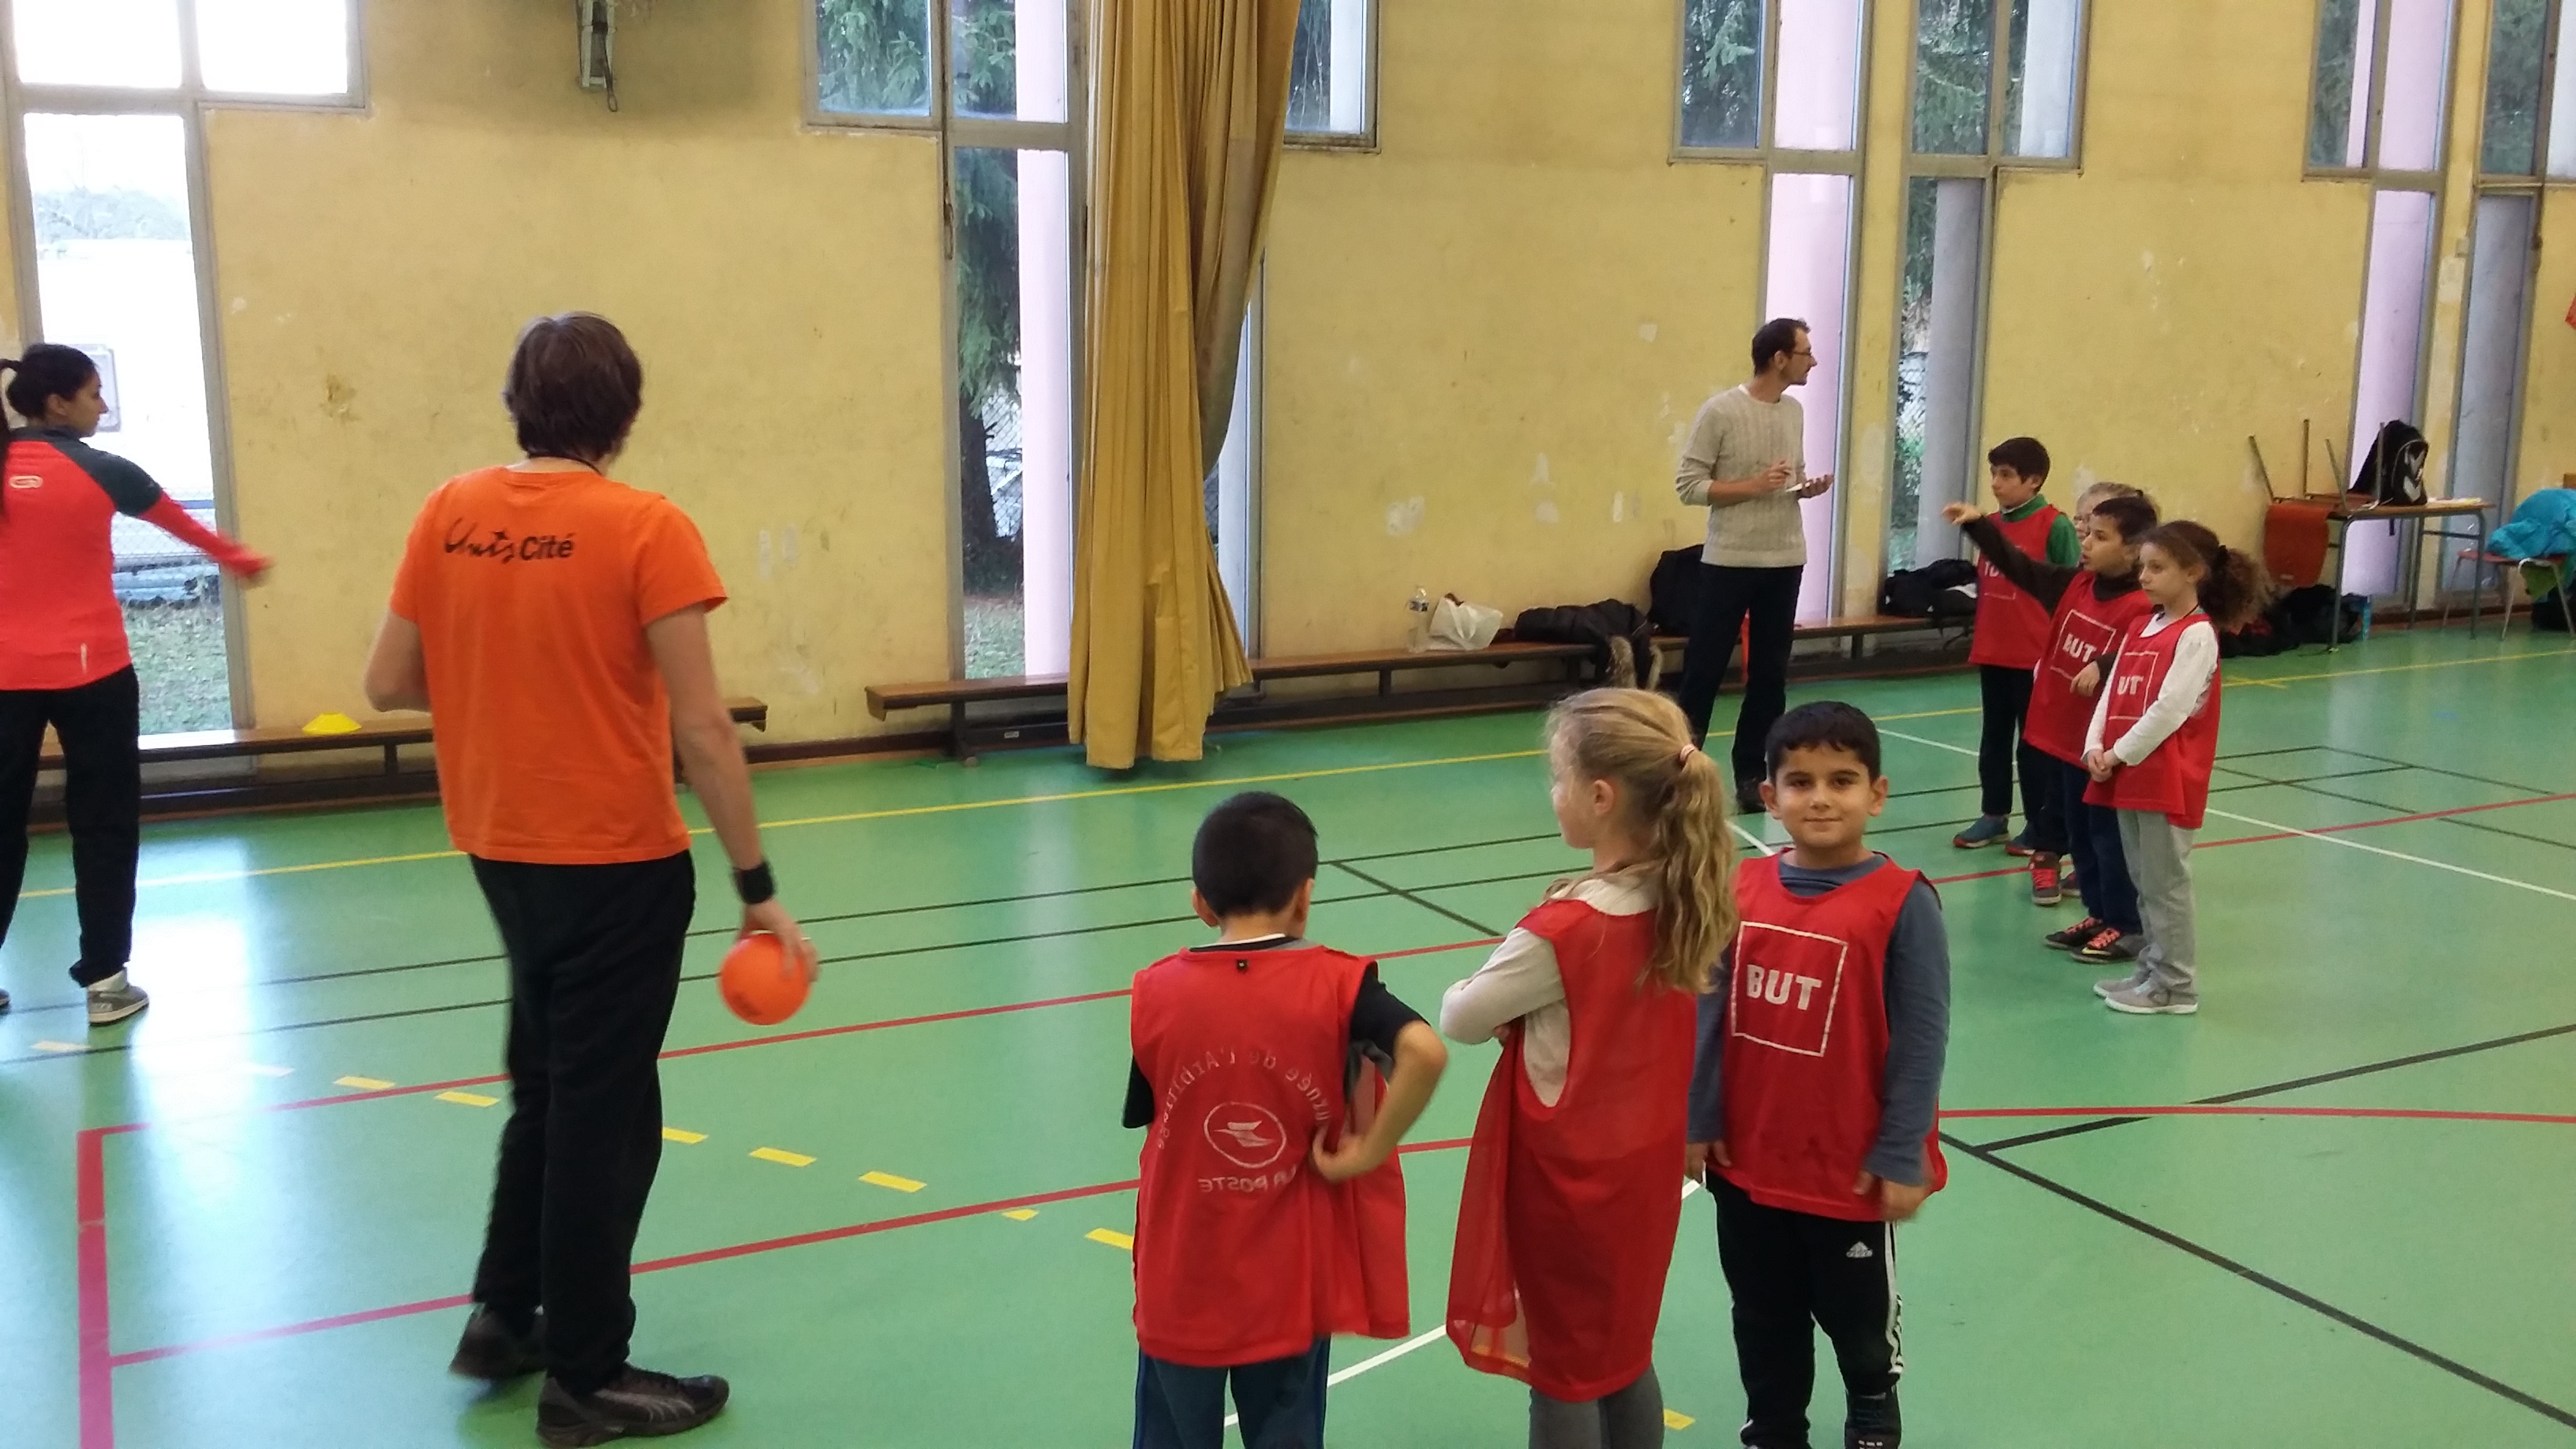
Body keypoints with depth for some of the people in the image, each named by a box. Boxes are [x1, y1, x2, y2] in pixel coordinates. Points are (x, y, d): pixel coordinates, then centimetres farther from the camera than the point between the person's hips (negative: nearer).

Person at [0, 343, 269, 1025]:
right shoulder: (101, 472, -6)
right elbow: (183, 524, 11)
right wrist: (240, 561, 28)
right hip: (89, 672, -4)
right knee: (103, 824, 6)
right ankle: (104, 980, 9)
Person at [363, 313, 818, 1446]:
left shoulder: (449, 514, 0)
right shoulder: (646, 529, -16)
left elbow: (388, 685, 4)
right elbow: (701, 732, -18)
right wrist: (757, 891, -12)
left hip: (501, 849, 6)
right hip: (616, 858, -6)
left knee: (549, 1086, 25)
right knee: (605, 1109, 8)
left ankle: (504, 1315, 36)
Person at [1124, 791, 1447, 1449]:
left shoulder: (1156, 994, -9)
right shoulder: (1337, 984, -14)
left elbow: (1147, 1119, 1)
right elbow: (1425, 1052, -30)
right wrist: (1366, 1153, -19)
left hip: (1183, 1288, 1)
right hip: (1290, 1287, 0)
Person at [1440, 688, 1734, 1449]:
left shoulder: (1563, 929, -27)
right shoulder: (1684, 902, -7)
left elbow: (1461, 1020, -15)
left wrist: (1510, 1003, 4)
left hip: (1566, 1177, -6)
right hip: (1644, 1166, 6)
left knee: (1560, 1367, 11)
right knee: (1625, 1351, 22)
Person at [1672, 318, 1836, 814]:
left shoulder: (1795, 412, 9)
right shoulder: (1720, 411, -10)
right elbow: (1688, 484, -11)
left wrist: (1806, 489, -3)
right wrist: (1754, 486, -20)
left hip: (1784, 562, 6)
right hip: (1729, 562, -6)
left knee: (1770, 674, 8)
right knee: (1704, 670, 1)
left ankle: (1750, 773, 17)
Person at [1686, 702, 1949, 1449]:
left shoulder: (1902, 903, -17)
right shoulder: (1741, 890, -5)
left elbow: (1922, 1038, -14)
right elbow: (1710, 1010, 1)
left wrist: (1902, 1155, -12)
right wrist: (1699, 1121, 2)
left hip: (1852, 1168, -3)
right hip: (1746, 1157, 3)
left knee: (1856, 1313, 21)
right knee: (1763, 1314, 21)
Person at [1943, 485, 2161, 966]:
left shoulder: (2139, 608, -19)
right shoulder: (2074, 585, 4)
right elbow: (2018, 566, 6)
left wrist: (2104, 668, -40)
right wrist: (1979, 525, 0)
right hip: (2063, 735, 8)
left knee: (2109, 835, 3)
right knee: (2079, 833, 17)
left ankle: (2125, 926, 14)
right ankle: (2098, 914, 30)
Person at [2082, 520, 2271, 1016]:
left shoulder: (2197, 635, -12)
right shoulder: (2141, 627, 13)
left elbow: (2169, 709, -20)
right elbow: (2112, 692, 10)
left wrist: (2119, 754, -16)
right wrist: (2095, 747, -4)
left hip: (2168, 781, -8)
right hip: (2128, 777, 8)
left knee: (2165, 882, -1)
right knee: (2144, 882, 16)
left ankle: (2175, 986, 9)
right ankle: (2153, 970, 27)